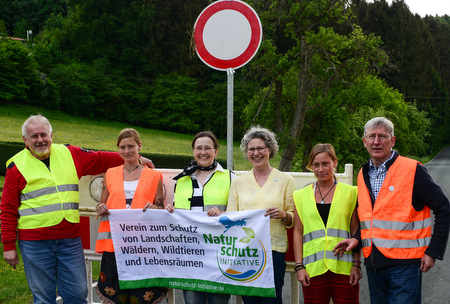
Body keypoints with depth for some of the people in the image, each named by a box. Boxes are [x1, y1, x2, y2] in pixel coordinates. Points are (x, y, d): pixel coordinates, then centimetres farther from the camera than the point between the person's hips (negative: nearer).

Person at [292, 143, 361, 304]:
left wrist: (357, 264, 0)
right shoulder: (301, 196, 10)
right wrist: (299, 266, 2)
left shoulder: (350, 193, 6)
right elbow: (298, 232, 8)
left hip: (344, 267, -1)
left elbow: (356, 231, 6)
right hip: (313, 268, 1)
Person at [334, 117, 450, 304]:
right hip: (373, 263, 6)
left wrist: (433, 251, -9)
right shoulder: (363, 175, 11)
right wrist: (357, 239, 6)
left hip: (404, 262, -6)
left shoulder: (412, 170, -8)